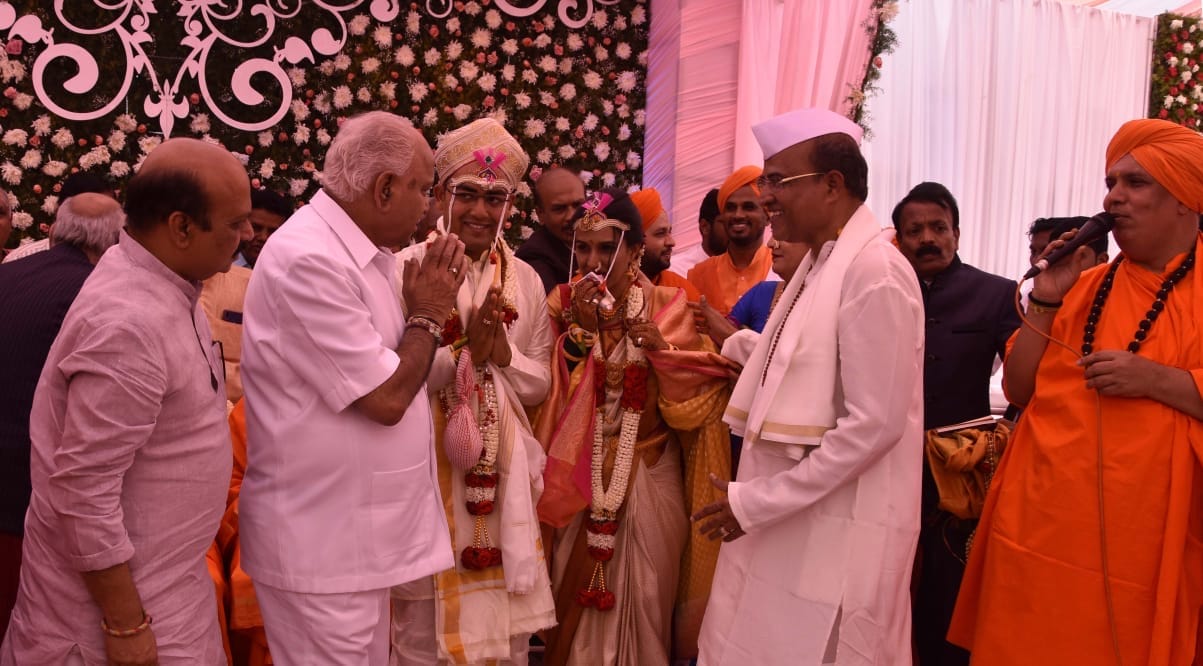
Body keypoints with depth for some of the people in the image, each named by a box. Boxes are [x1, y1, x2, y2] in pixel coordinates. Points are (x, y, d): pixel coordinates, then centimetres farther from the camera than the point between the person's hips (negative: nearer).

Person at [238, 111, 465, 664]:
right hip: (321, 543, -9)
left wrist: (429, 307, -2)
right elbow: (386, 398, -23)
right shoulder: (309, 259, -21)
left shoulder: (360, 251, 9)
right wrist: (429, 313, -8)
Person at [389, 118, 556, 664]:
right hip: (429, 469, -4)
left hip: (503, 473, 4)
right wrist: (464, 347, -22)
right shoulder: (405, 271, -9)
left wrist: (502, 353, -11)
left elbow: (539, 384, 7)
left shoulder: (525, 280, 5)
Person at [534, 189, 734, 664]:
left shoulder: (666, 305, -4)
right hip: (578, 480, 1)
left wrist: (662, 349, -22)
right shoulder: (562, 304, -2)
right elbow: (551, 396, -11)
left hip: (649, 479, 0)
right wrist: (579, 330, -20)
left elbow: (697, 406, -8)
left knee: (644, 594, 10)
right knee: (576, 595, 11)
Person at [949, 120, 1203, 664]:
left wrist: (1156, 379, -20)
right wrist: (1046, 300, -2)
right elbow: (1018, 390, 8)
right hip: (1047, 527, 4)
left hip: (1147, 539, -3)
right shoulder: (1085, 286, 11)